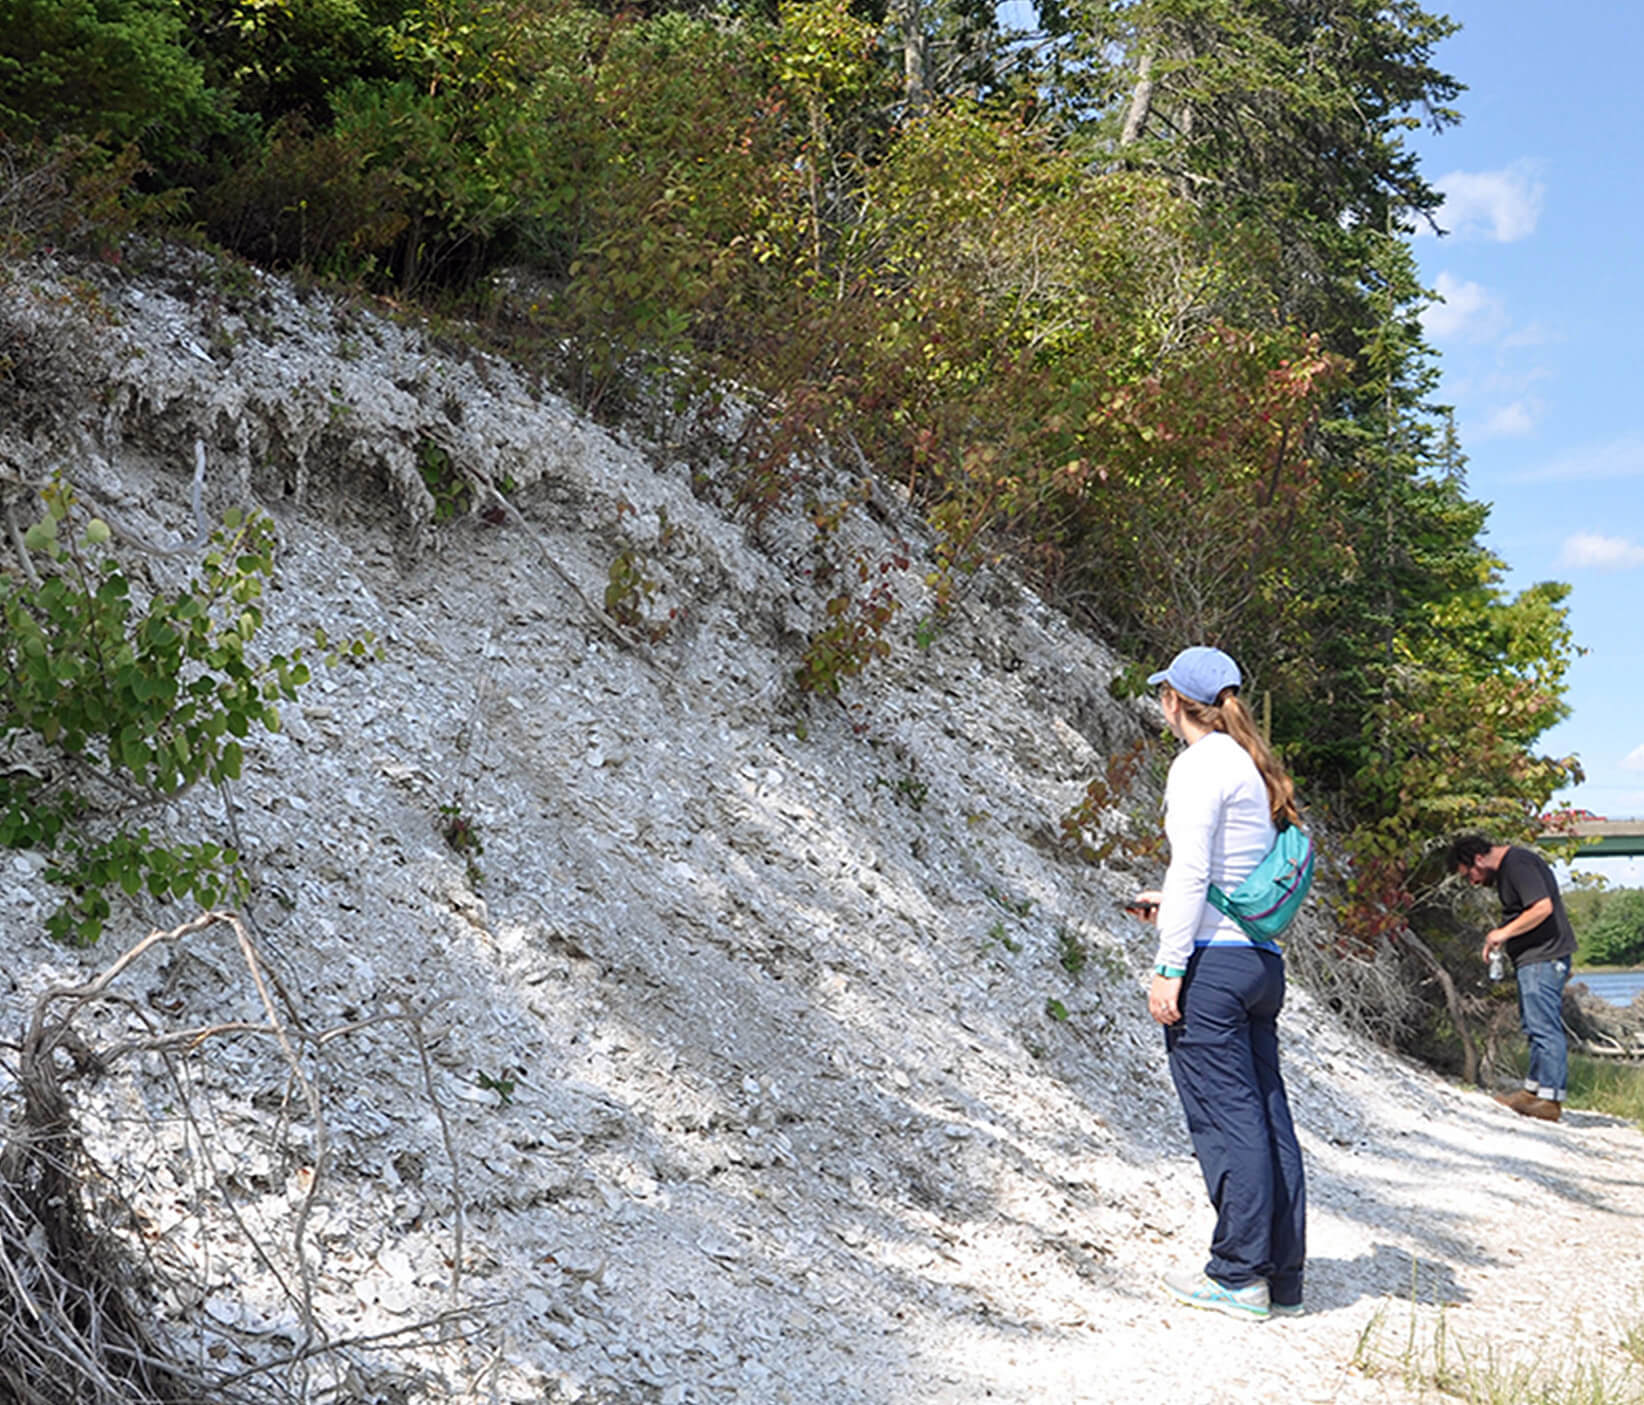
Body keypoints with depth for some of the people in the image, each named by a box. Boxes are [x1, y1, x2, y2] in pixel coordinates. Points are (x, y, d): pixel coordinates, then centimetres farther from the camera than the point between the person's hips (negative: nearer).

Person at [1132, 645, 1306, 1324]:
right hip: (1262, 959, 9)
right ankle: (1283, 1276, 15)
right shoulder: (1255, 767, 17)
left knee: (1224, 1116, -4)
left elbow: (1192, 870, -16)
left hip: (1210, 959, -8)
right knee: (1267, 1115, 9)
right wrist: (1174, 903, 31)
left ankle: (1239, 1277, 1)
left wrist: (1167, 967, -15)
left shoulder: (1199, 764, -8)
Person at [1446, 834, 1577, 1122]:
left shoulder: (1518, 864, -15)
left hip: (1543, 957, -11)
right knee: (1533, 1025, 14)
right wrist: (1501, 937, 11)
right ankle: (1534, 1089, 21)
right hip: (1531, 958, 11)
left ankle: (1550, 1098, -7)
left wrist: (1504, 933, -16)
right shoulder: (1506, 868, 17)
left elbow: (1543, 907, -25)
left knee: (1544, 1026, -9)